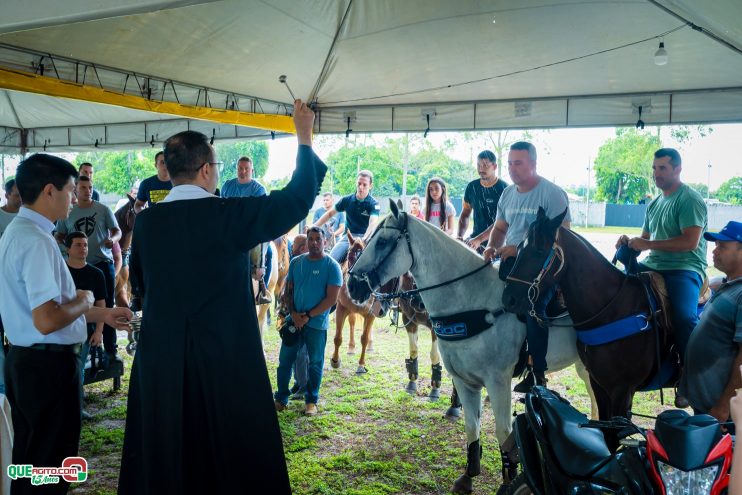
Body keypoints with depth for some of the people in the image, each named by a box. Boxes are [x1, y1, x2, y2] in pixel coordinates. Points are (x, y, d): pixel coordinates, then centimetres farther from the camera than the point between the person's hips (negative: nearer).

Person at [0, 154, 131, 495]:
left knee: (30, 460, 22)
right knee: (48, 466, 5)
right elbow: (47, 320, -29)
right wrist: (83, 301, -10)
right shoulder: (37, 241, -21)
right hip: (48, 365, -10)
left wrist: (102, 314, 19)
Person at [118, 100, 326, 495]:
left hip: (158, 358, 5)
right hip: (224, 357, -4)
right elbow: (298, 198, -9)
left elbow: (139, 285, 12)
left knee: (162, 456, 17)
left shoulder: (145, 221, 0)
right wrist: (304, 137, 2)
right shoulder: (228, 214, -14)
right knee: (233, 458, 11)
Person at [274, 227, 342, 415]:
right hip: (294, 320, 4)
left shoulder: (332, 266, -8)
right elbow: (289, 290, 8)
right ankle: (281, 398, 22)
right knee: (285, 359, 8)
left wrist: (308, 316, -15)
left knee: (315, 363, 8)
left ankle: (311, 400, 22)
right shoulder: (296, 262, 4)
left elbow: (331, 299, -12)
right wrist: (293, 313, -8)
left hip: (317, 324, -3)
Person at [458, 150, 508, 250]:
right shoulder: (472, 187, 7)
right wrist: (460, 236, -4)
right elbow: (465, 215, 14)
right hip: (475, 237, 5)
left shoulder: (503, 188, -10)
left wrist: (479, 240, -28)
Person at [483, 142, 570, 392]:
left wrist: (521, 249, -22)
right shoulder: (507, 193, 13)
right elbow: (499, 228, 22)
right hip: (511, 262, 7)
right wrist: (492, 246, -1)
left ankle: (537, 375, -14)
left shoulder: (552, 193, -8)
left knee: (533, 307, -27)